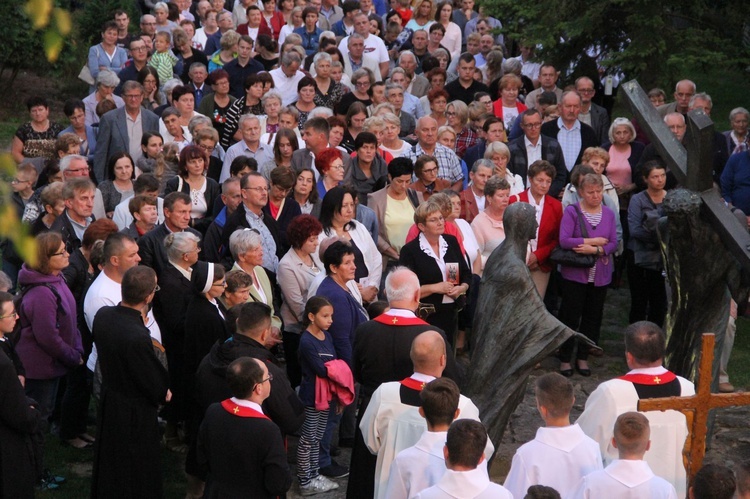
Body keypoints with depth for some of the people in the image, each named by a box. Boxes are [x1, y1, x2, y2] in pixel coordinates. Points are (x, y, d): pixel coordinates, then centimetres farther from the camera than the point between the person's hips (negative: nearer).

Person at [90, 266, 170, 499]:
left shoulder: (102, 315, -13)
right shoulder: (138, 338, -36)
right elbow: (155, 386, -24)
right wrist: (164, 392, -2)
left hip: (108, 401, 8)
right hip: (135, 414, -8)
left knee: (108, 465, 28)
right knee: (139, 479, 13)